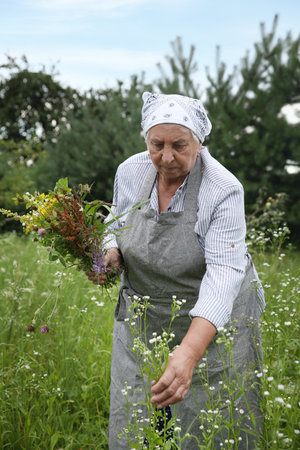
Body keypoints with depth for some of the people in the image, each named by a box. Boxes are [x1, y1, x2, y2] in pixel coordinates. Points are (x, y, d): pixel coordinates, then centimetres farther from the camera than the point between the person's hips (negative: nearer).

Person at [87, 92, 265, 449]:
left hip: (213, 318, -3)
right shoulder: (130, 171, -7)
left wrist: (190, 351, -44)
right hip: (142, 315, 4)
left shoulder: (224, 190, -22)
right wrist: (110, 252, -11)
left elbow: (224, 273, -31)